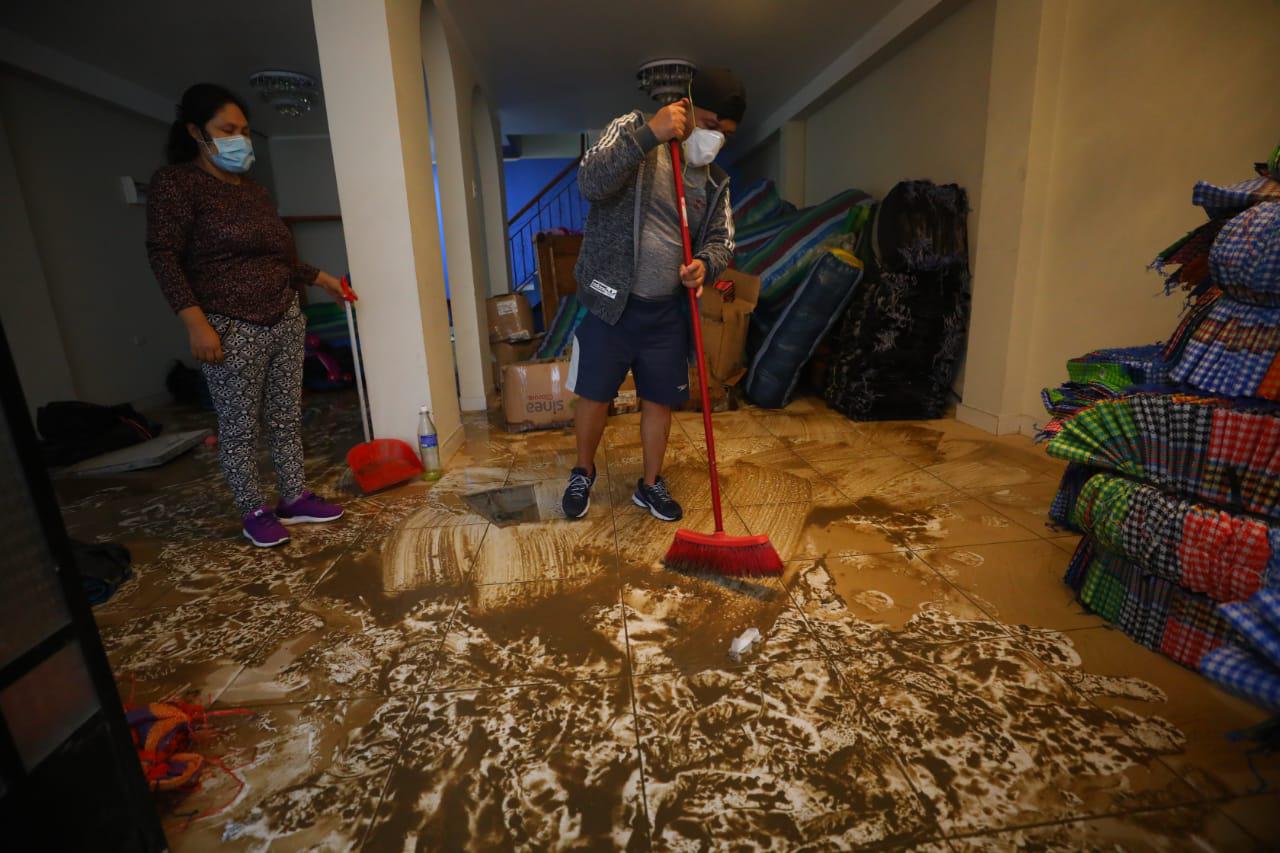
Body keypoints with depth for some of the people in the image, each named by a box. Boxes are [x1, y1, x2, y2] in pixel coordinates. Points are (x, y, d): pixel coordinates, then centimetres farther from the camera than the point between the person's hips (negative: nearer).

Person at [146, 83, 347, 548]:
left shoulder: (254, 188, 16)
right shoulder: (174, 182, -5)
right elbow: (163, 254, -12)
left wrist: (320, 278, 19)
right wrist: (195, 322, -20)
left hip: (285, 319, 7)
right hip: (232, 330, -7)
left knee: (287, 416, 11)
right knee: (239, 427, 2)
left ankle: (295, 498, 22)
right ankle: (254, 512, 15)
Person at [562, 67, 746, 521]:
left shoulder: (716, 182, 8)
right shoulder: (632, 129, -5)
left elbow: (721, 241, 7)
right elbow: (591, 182, -21)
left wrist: (705, 264, -16)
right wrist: (649, 134, -29)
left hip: (667, 311, 4)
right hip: (610, 303, -4)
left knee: (660, 400, 10)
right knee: (594, 396, 6)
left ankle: (651, 485, 30)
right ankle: (583, 474, 32)